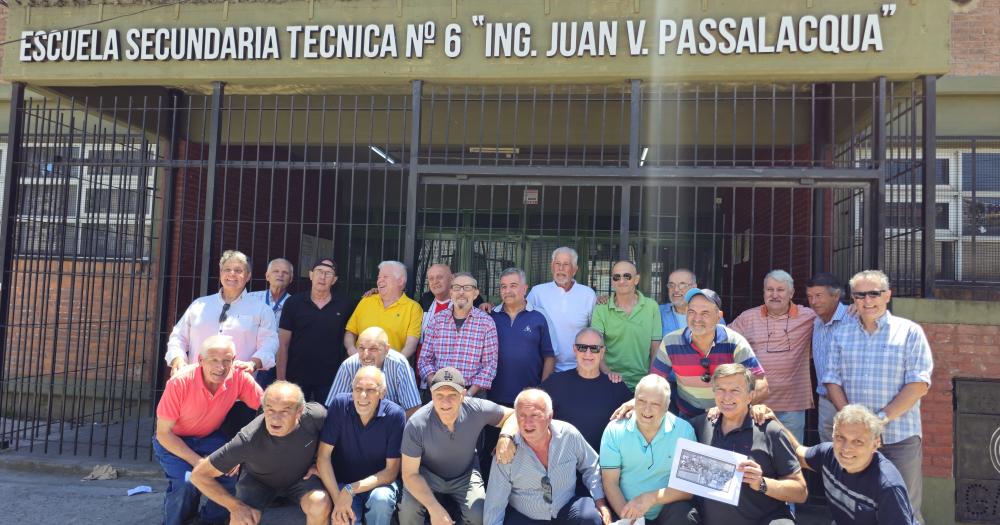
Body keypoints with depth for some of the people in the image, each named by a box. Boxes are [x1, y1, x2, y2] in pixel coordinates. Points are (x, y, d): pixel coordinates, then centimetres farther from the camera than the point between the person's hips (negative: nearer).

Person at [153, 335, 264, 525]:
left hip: (210, 437, 3)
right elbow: (163, 433, -19)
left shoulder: (239, 377, -22)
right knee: (187, 482, -27)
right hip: (172, 440, -2)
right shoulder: (180, 382, -28)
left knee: (232, 472, -21)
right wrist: (198, 462, -26)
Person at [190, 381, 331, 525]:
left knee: (320, 506, -28)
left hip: (301, 477, 1)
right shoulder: (248, 439, -35)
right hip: (258, 481, -1)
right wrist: (235, 506, -28)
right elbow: (199, 475, -26)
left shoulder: (314, 415, -32)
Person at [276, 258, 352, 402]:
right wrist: (281, 380, -4)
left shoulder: (343, 306, 0)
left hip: (330, 379, 0)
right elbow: (283, 344, 0)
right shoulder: (294, 303, -1)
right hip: (297, 378, 0)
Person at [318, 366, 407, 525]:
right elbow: (323, 456, -13)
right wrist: (338, 498, -22)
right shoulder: (339, 404, -16)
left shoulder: (395, 415, -18)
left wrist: (350, 490, -25)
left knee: (381, 499, -32)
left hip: (379, 481, 0)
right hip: (343, 482, 0)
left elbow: (391, 471, -14)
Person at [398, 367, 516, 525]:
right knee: (409, 509, -28)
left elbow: (512, 414, -6)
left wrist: (506, 437, -28)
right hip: (427, 475, -1)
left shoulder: (477, 409, -24)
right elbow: (410, 474, -21)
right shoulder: (416, 425, -29)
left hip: (465, 475, 1)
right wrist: (434, 508, -32)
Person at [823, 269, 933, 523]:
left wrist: (882, 417, -15)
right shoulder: (841, 334, 9)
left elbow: (919, 384, -8)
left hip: (900, 437, -3)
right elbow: (833, 381, 5)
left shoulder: (910, 332, 0)